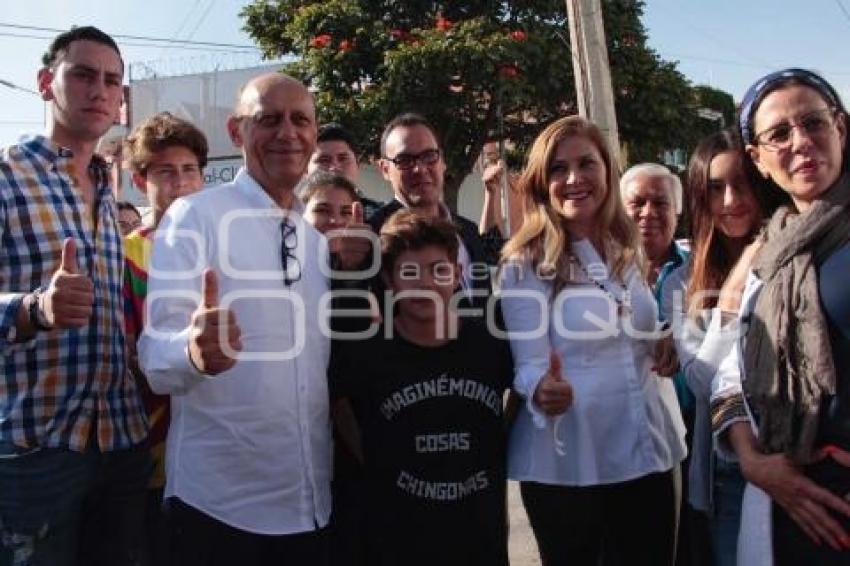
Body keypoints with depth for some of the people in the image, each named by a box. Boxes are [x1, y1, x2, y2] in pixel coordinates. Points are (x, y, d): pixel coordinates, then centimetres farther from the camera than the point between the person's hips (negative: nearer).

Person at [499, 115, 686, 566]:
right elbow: (527, 362, -12)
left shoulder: (629, 253, 8)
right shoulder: (524, 264, -8)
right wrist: (542, 388, -34)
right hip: (566, 461, -5)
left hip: (647, 452, 5)